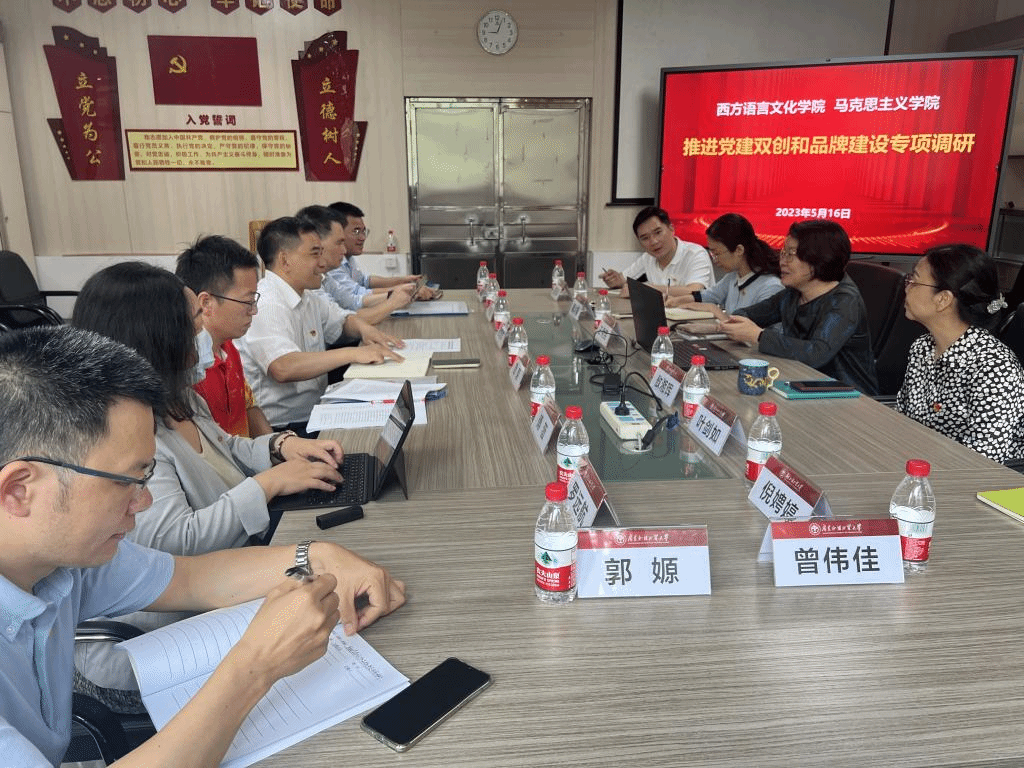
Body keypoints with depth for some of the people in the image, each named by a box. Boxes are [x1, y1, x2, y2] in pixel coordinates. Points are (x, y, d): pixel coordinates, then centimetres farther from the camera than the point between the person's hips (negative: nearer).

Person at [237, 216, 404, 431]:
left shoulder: (307, 297, 12)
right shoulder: (265, 305, -18)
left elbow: (343, 319, 28)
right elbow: (282, 368, -32)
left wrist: (364, 329, 3)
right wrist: (353, 353, -32)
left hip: (313, 413, 9)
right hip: (281, 428, -9)